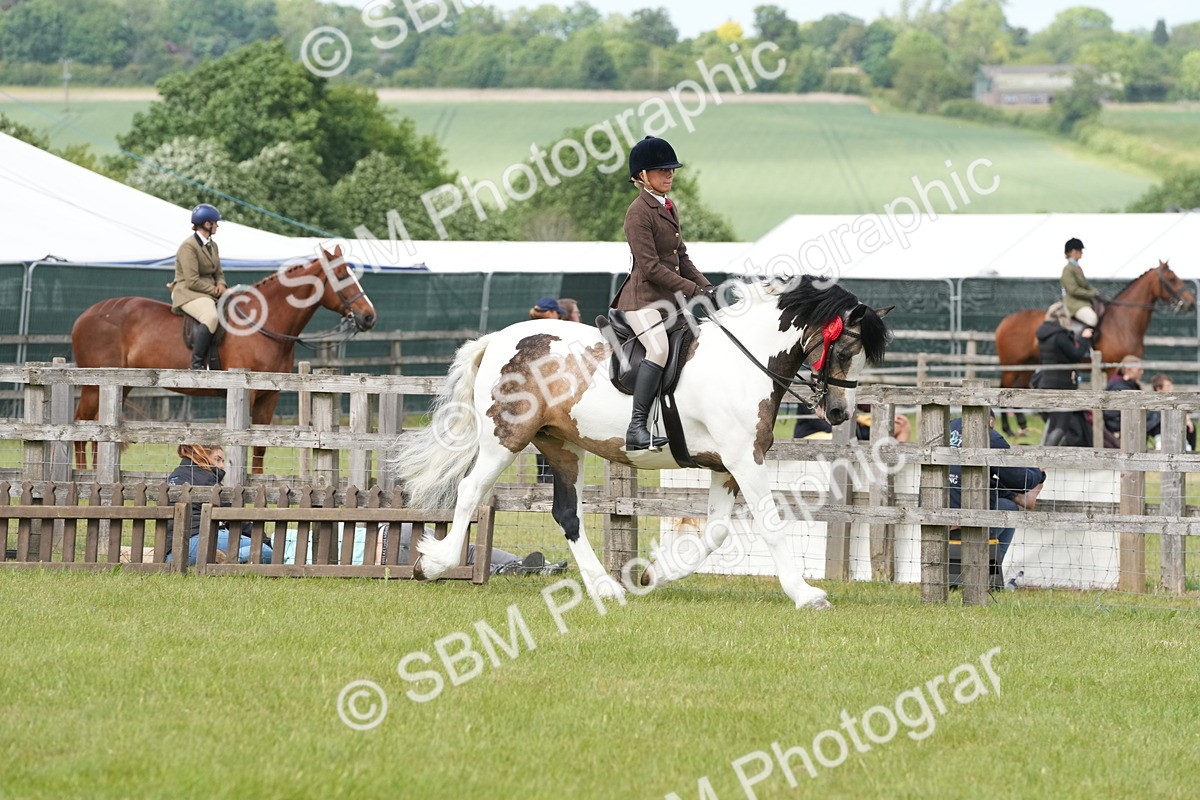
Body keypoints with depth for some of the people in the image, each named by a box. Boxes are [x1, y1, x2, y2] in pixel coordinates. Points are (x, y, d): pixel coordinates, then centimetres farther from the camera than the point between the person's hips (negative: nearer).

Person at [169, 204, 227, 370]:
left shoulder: (212, 246, 15)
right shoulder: (188, 246, -13)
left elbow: (218, 273, 22)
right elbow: (193, 281, -18)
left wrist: (221, 284, -1)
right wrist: (215, 290, -13)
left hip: (211, 293, 9)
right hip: (188, 293, -9)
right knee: (211, 316, -37)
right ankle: (196, 364, -37)